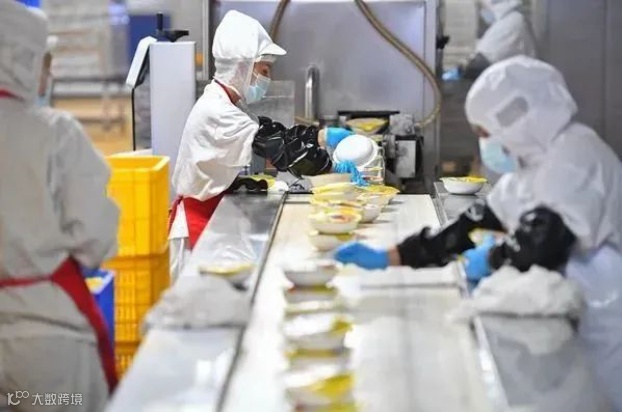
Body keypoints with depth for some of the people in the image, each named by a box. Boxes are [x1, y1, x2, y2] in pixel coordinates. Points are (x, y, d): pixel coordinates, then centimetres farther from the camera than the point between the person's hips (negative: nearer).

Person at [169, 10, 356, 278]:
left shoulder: (227, 105, 9)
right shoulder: (216, 112, -23)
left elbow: (275, 134, 10)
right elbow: (277, 149, -24)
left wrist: (325, 136, 2)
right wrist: (335, 166, -21)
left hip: (212, 216, 9)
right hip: (197, 222, -9)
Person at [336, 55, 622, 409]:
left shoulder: (574, 154, -18)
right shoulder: (536, 163, 11)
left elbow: (540, 247, -28)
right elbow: (474, 228, 11)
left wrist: (490, 260, -7)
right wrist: (386, 259, 8)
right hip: (571, 316, 8)